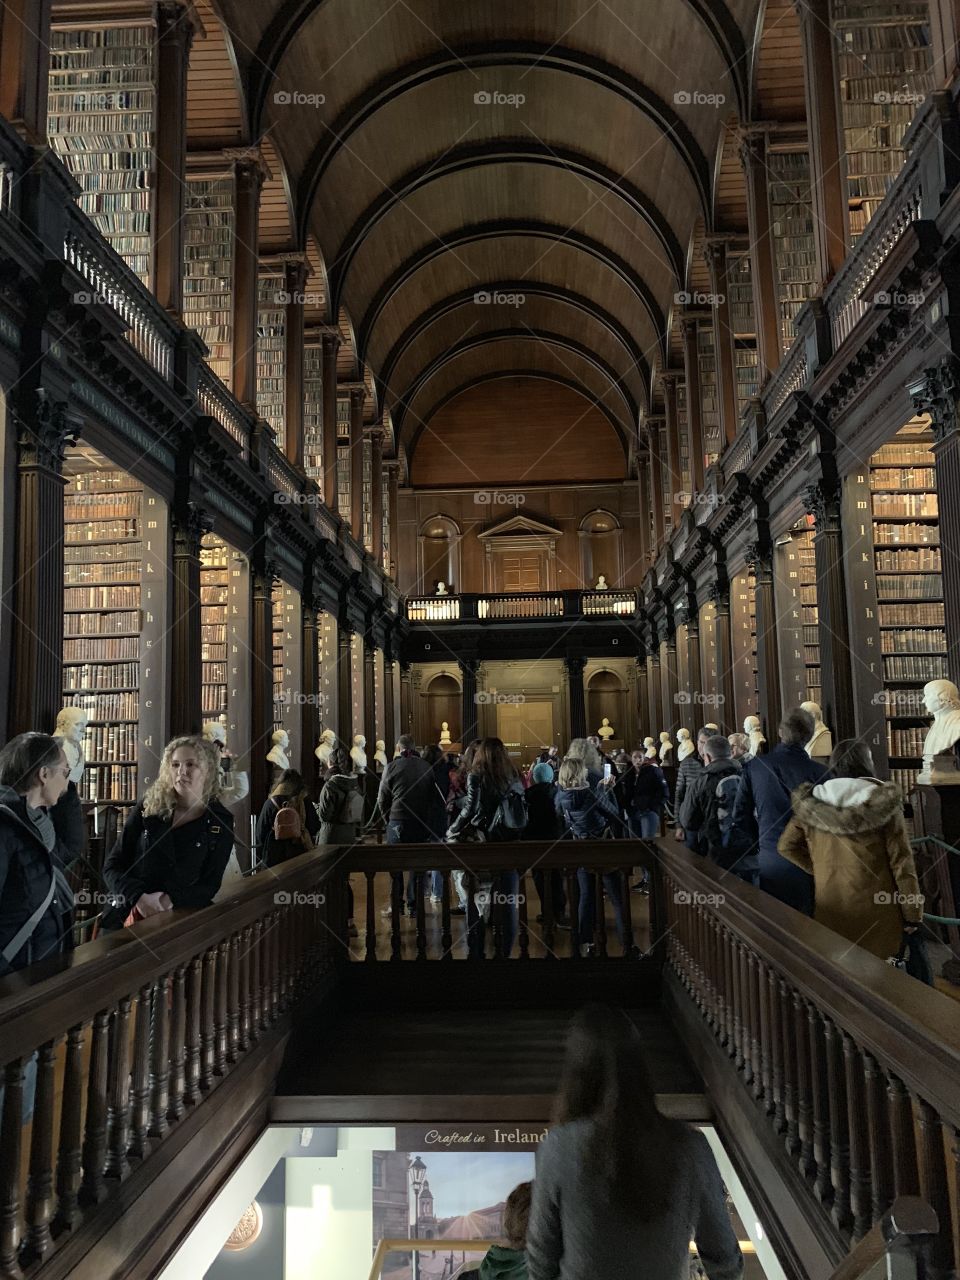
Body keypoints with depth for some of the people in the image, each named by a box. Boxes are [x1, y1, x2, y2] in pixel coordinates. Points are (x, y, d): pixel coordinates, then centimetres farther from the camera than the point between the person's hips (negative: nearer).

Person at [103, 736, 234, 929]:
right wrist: (139, 898, -11)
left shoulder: (221, 821, 5)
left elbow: (209, 886, 3)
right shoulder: (148, 807, 7)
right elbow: (112, 866, 7)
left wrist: (167, 901, -15)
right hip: (135, 915, 0)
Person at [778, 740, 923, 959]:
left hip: (830, 907, 3)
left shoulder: (812, 801, 0)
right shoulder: (883, 802, -10)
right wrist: (913, 913, 1)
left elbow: (786, 846, 5)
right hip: (874, 909, -3)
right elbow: (901, 860, -7)